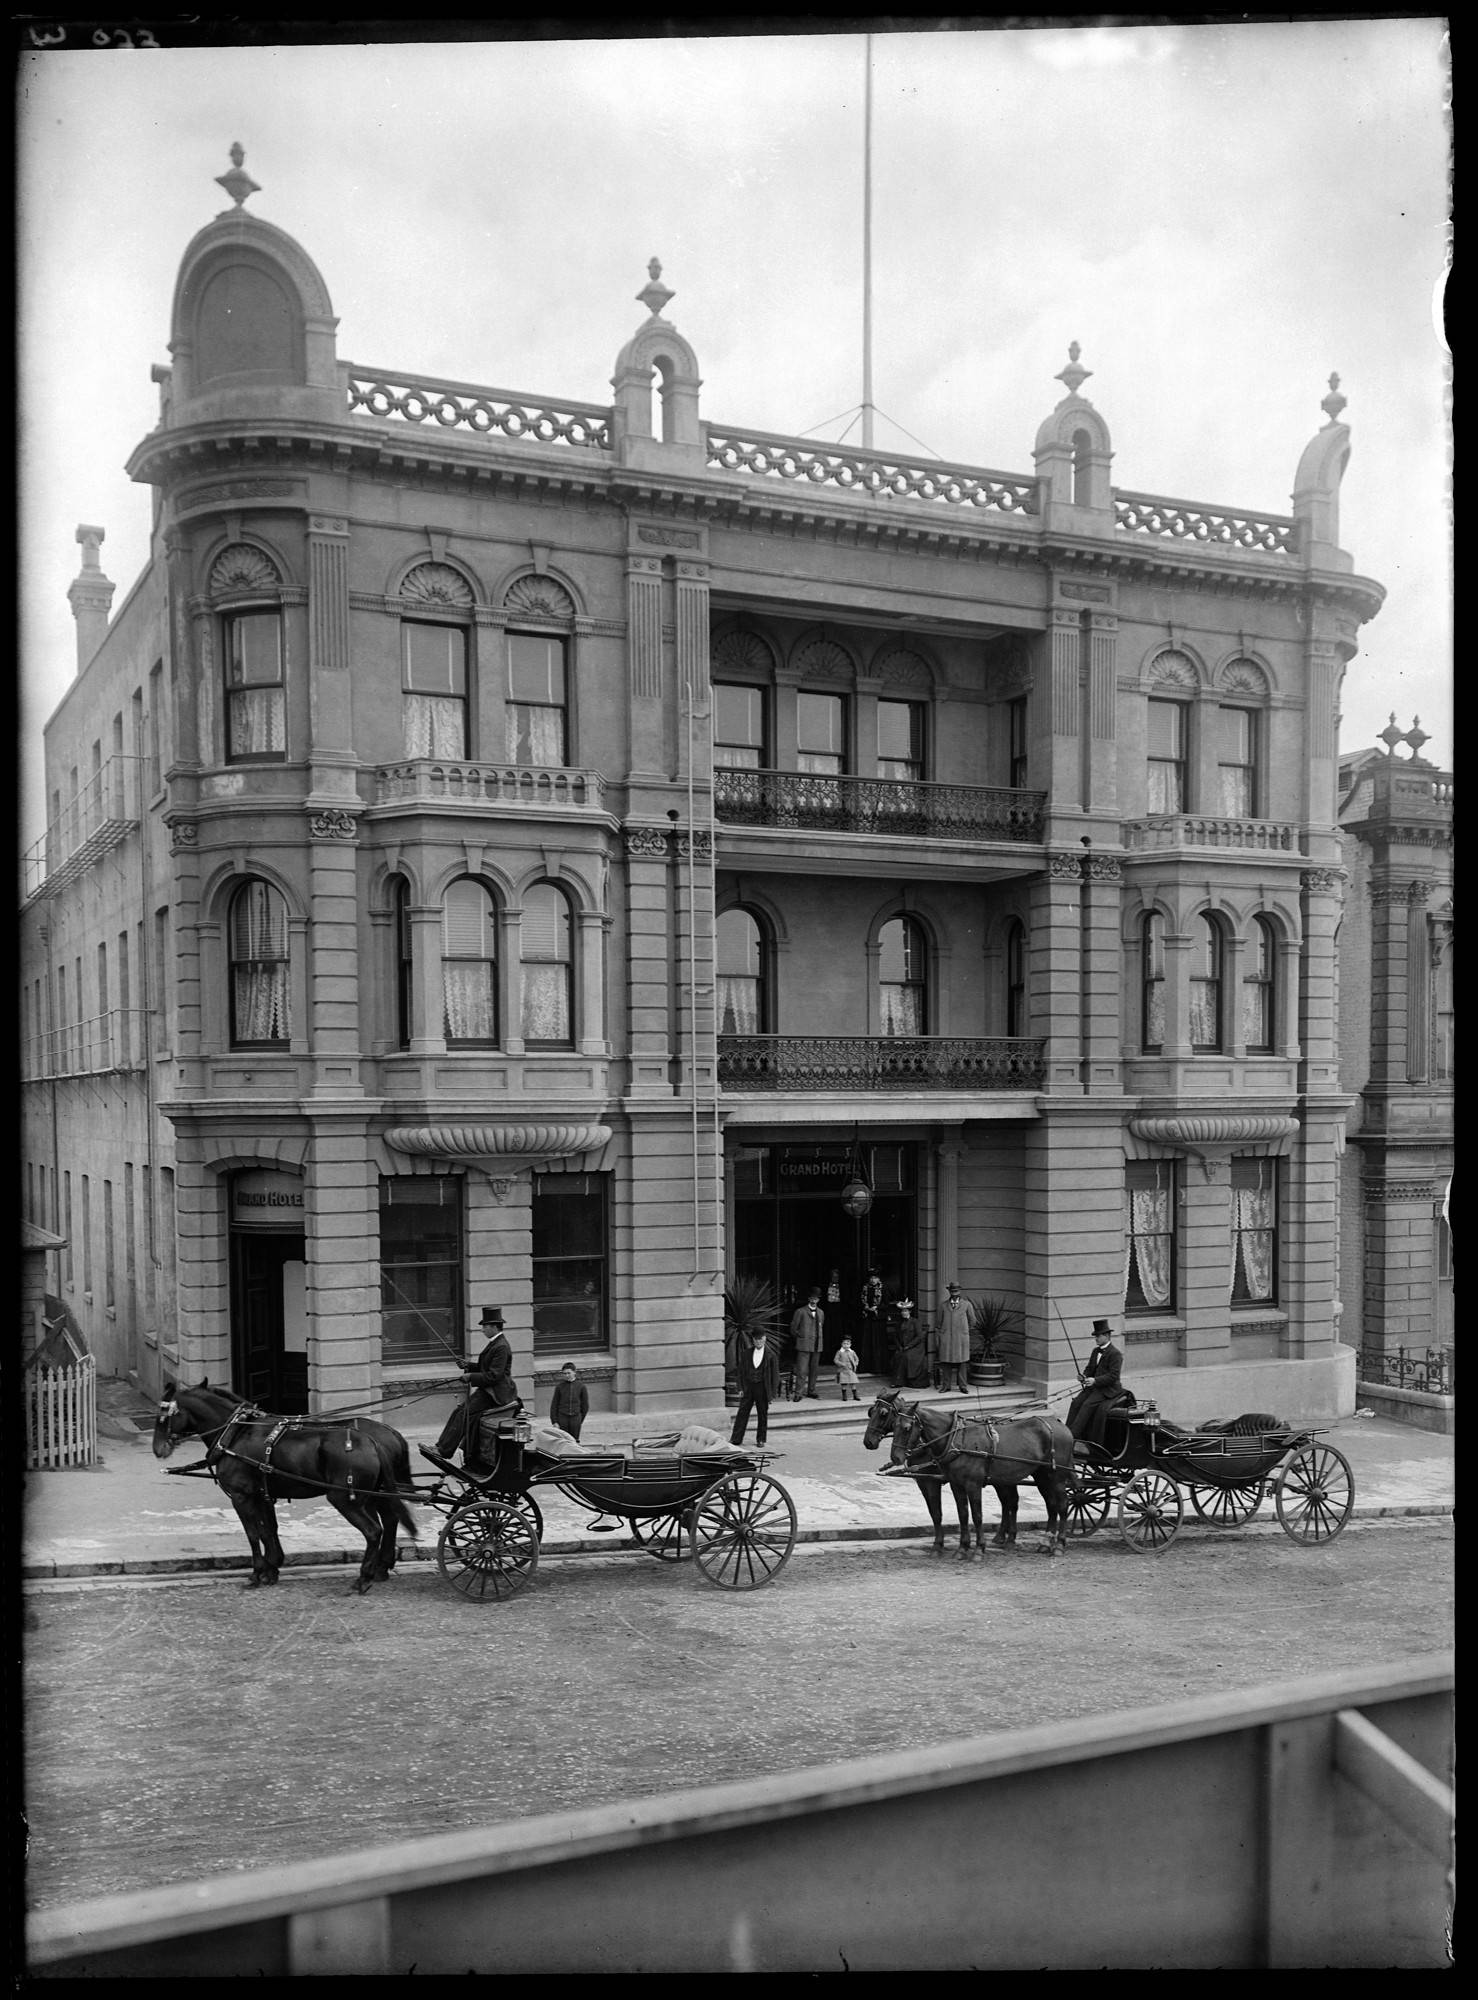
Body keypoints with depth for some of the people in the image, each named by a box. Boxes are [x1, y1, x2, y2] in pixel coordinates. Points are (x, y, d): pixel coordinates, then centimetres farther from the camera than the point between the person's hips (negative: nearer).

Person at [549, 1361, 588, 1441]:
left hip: (575, 1417, 0)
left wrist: (581, 1419, 6)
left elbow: (585, 1405, 8)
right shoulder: (559, 1386, 2)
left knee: (574, 1441, 3)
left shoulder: (581, 1386, 1)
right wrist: (554, 1421, 0)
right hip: (562, 1417, 0)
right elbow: (554, 1405, 6)